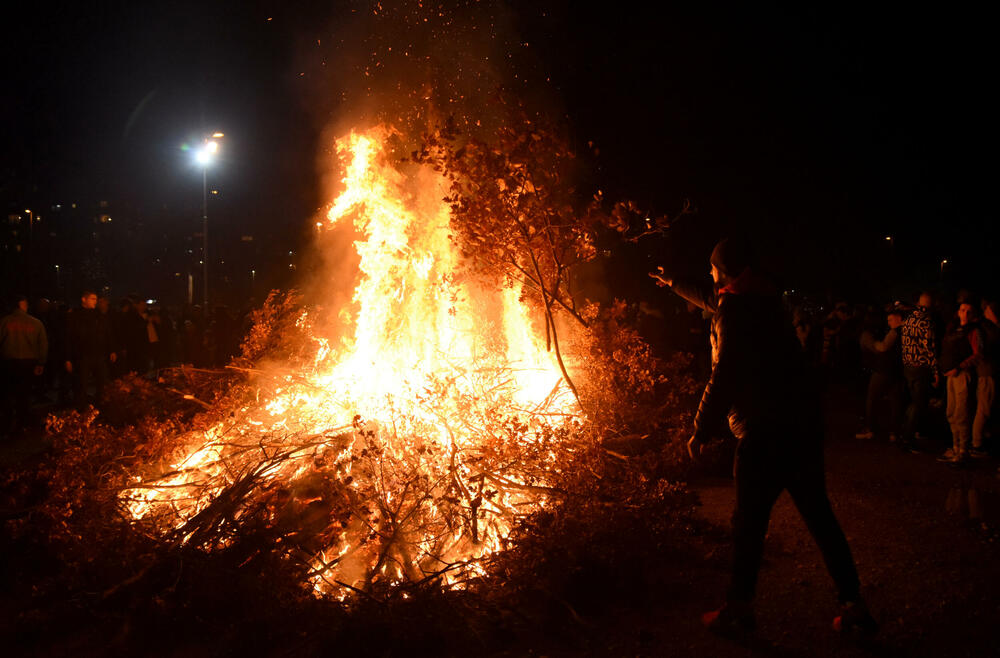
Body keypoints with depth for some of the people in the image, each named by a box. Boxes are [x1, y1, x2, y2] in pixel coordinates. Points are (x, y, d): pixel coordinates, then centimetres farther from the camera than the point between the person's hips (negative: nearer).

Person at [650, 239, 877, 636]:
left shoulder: (735, 307, -10)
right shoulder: (761, 299, 17)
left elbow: (724, 377, -17)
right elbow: (713, 300, 38)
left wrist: (700, 432, -9)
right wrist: (674, 285, 53)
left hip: (765, 432, -9)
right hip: (803, 424, 9)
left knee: (748, 523, 2)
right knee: (818, 515, 12)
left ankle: (739, 610, 13)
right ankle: (853, 607, 16)